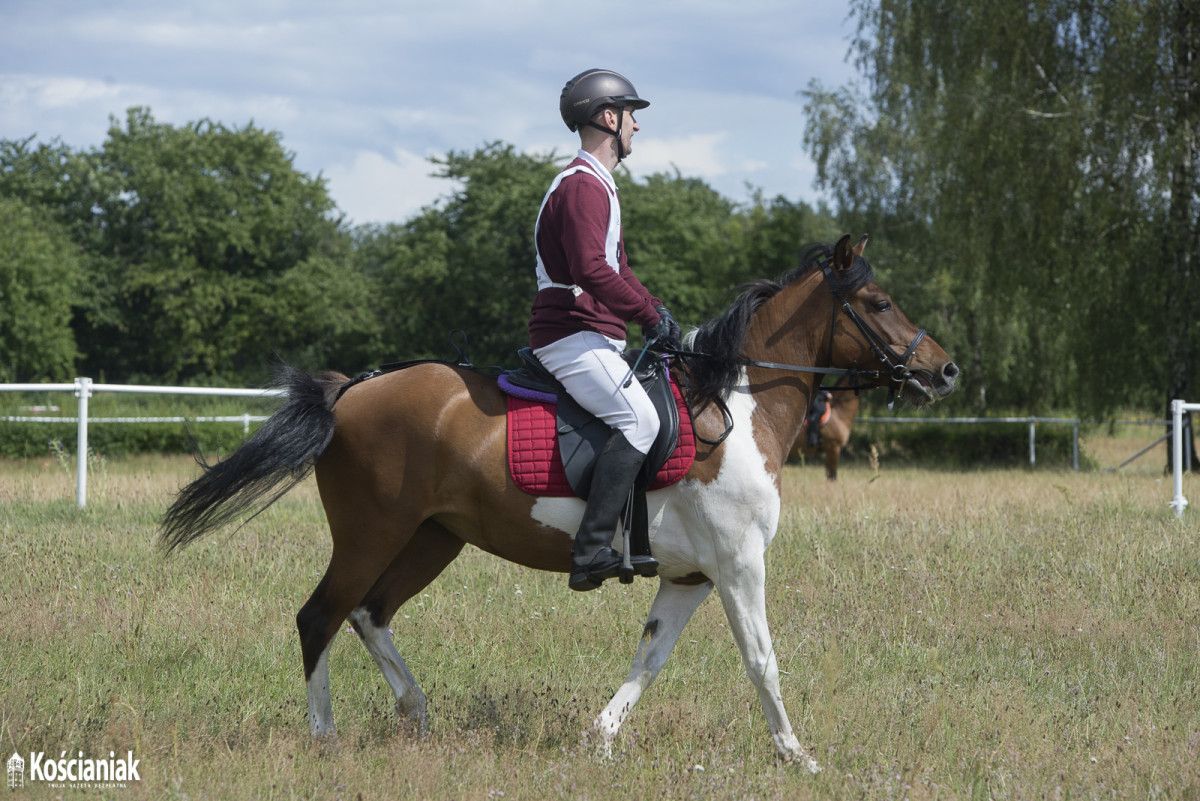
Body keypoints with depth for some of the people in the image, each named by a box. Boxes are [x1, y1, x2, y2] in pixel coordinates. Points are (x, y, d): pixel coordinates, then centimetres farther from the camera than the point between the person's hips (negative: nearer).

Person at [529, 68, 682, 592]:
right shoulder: (582, 186, -13)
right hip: (573, 337, -11)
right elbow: (591, 271, -25)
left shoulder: (598, 186, 23)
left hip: (596, 339, 11)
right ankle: (592, 551, -32)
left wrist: (654, 311, 13)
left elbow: (615, 269, 29)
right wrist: (650, 314, -17)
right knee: (638, 417, -26)